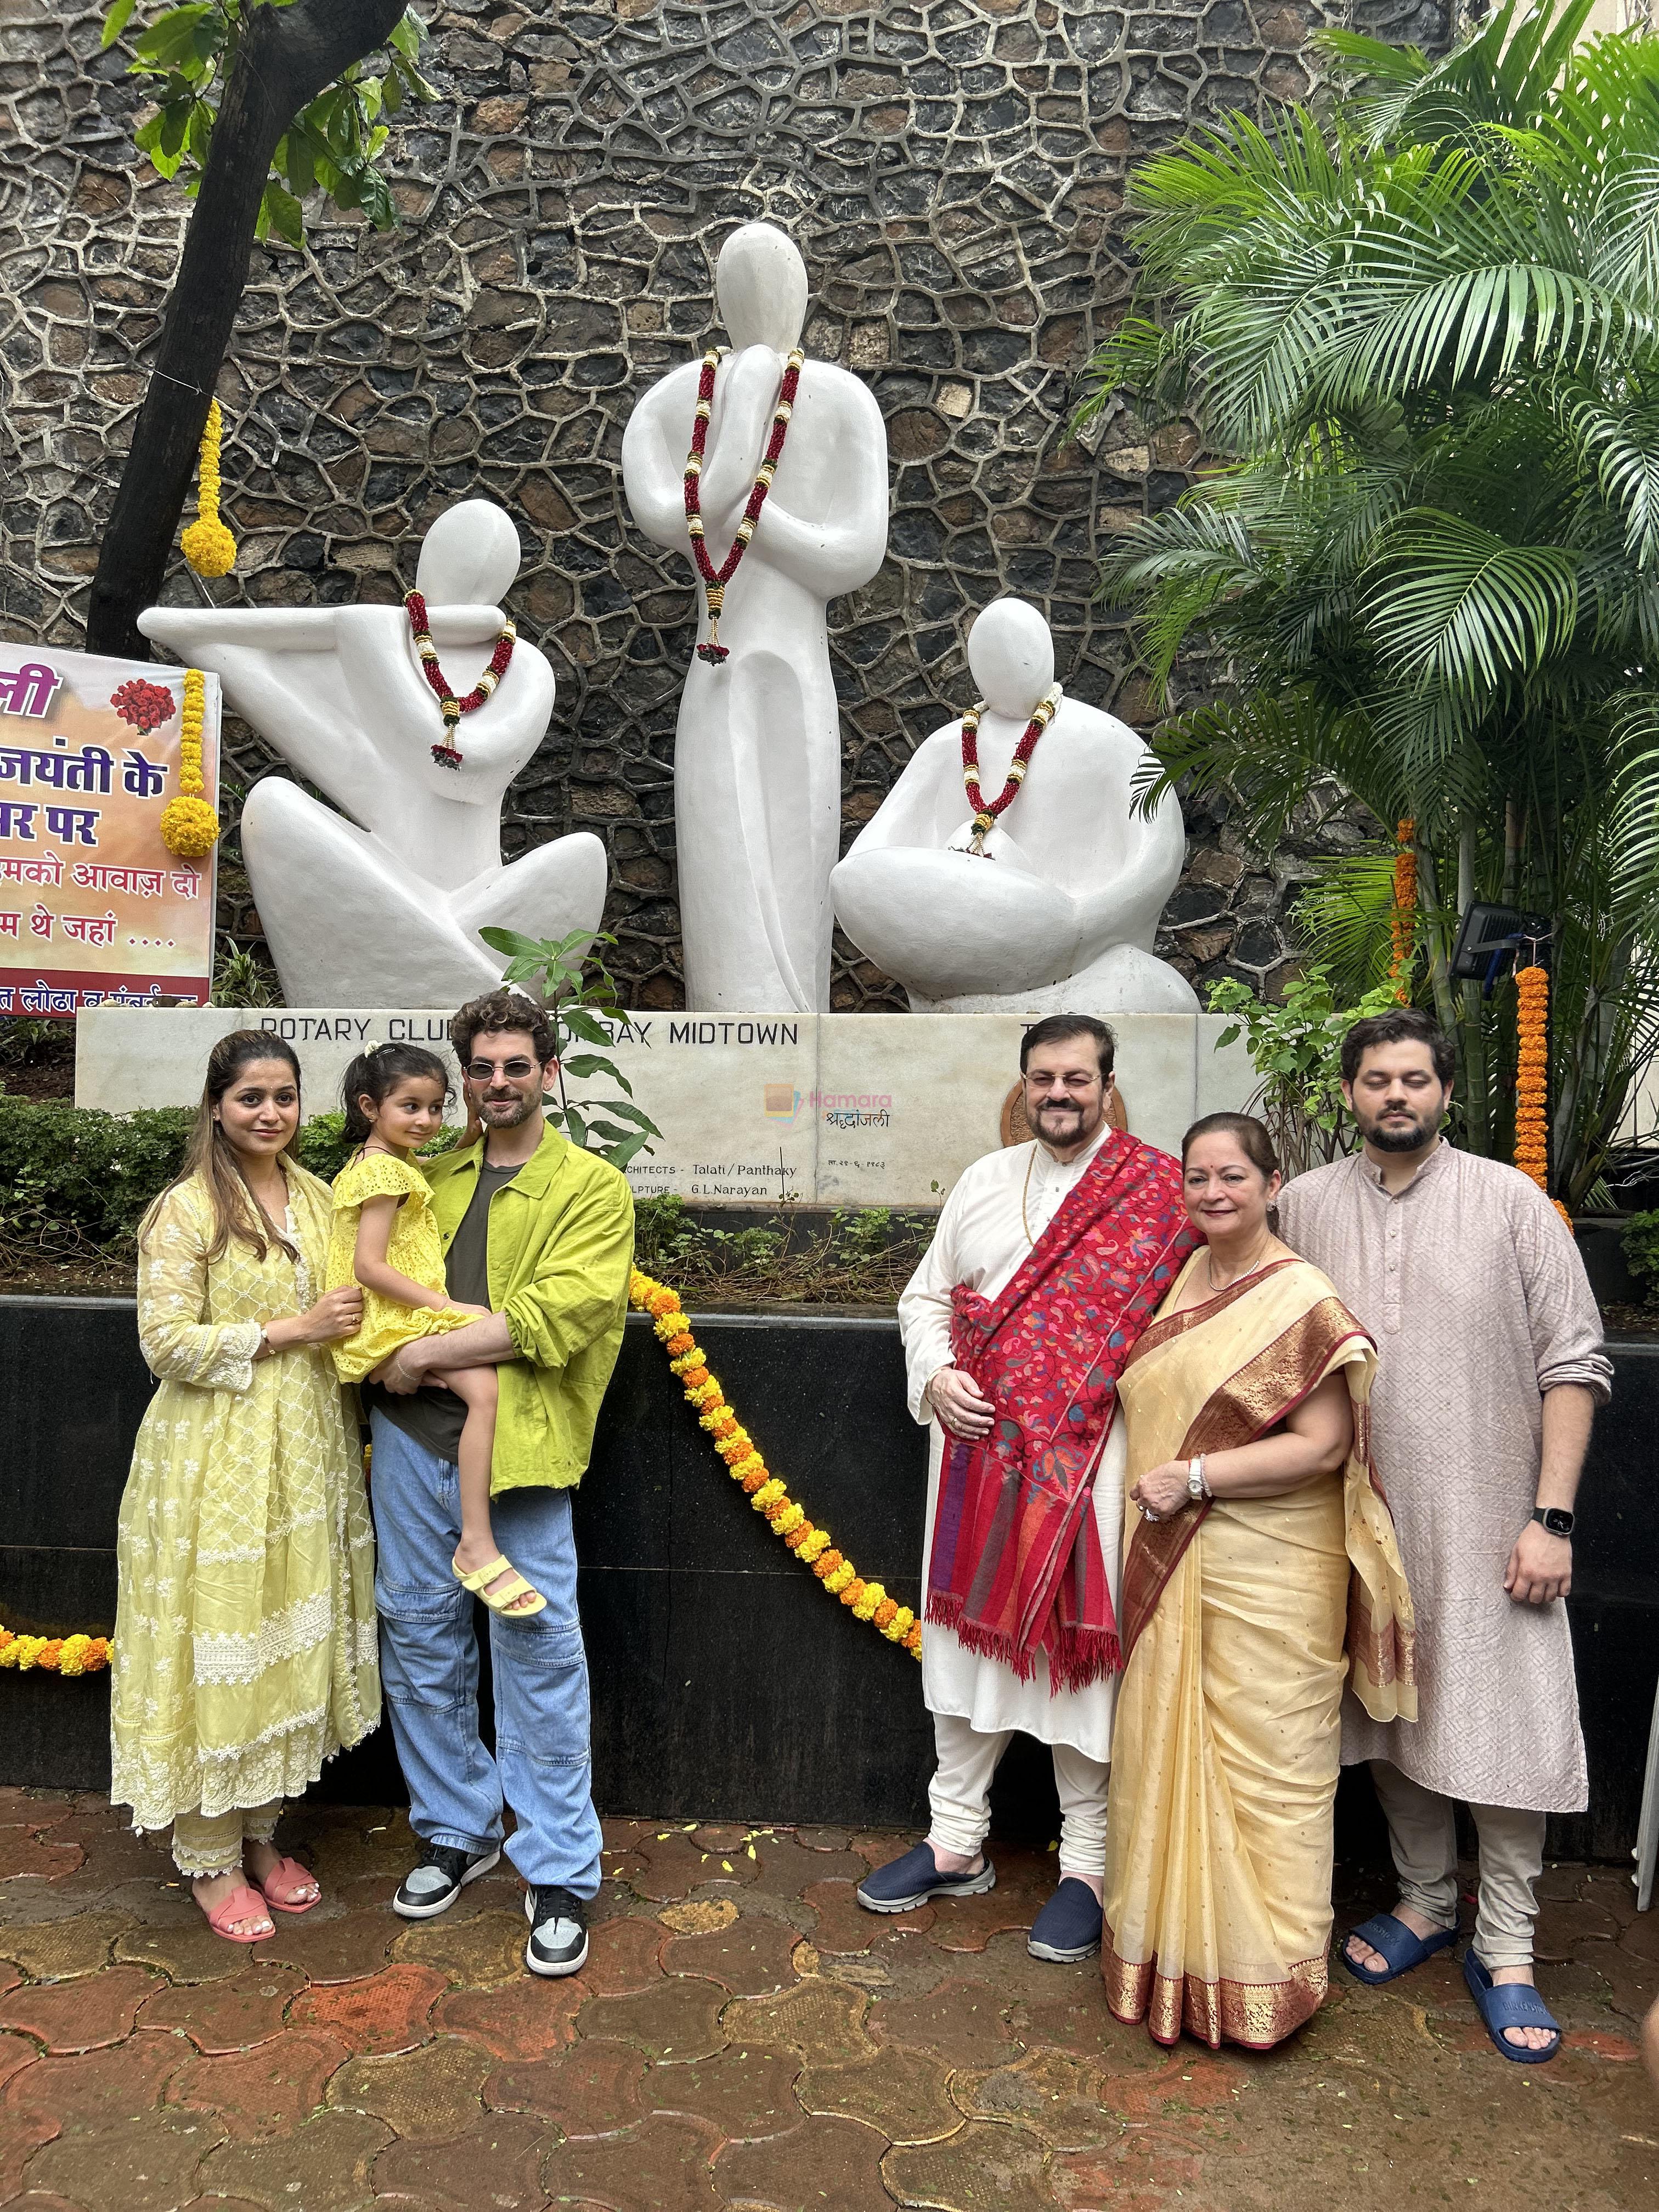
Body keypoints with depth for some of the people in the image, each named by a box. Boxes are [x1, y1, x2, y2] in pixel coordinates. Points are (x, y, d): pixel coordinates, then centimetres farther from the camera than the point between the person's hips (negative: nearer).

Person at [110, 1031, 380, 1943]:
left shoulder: (317, 1198, 8)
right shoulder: (187, 1210, -10)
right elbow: (166, 1343, -15)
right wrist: (287, 1332, -18)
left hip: (304, 1452, 6)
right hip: (214, 1458, -6)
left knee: (287, 1642, 14)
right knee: (216, 1645, 4)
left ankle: (258, 1831, 32)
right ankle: (210, 1859, 22)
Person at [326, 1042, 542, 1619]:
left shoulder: (364, 1165, 19)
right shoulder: (387, 1171, -13)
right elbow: (369, 1266, -20)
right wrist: (447, 1306, -20)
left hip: (410, 1319, 12)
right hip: (396, 1324, -12)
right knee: (484, 1388, -27)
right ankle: (477, 1545, -26)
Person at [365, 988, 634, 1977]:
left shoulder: (593, 1187, 0)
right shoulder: (429, 1175, 14)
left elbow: (558, 1314, -12)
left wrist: (429, 1354, -12)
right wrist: (391, 1364, -1)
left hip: (522, 1446, -4)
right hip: (414, 1435, 5)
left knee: (540, 1648, 0)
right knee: (421, 1635, 13)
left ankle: (561, 1870, 16)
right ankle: (458, 1830, 33)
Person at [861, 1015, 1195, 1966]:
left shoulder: (1158, 1190, -4)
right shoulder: (985, 1182, 12)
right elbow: (926, 1297, 16)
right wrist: (935, 1376, -2)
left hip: (1088, 1460, -5)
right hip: (976, 1451, 5)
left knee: (1080, 1650, 3)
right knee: (968, 1634, 13)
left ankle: (1088, 1867, 21)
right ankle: (957, 1842, 29)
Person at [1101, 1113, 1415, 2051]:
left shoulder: (1302, 1299, -13)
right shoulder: (1176, 1281, 9)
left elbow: (1323, 1446, -18)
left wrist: (1194, 1476, -19)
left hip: (1266, 1576, -7)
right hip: (1170, 1568, 7)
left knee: (1264, 1762, 5)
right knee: (1170, 1749, 15)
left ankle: (1263, 1978, 21)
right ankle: (1177, 1947, 33)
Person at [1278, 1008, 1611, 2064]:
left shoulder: (1511, 1201, -4)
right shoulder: (1305, 1205, 2)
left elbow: (1574, 1364, -4)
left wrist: (1552, 1517, -10)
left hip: (1488, 1520, -2)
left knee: (1509, 1728, 2)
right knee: (1391, 1715, 15)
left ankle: (1505, 1950, 21)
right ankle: (1427, 1903, 35)